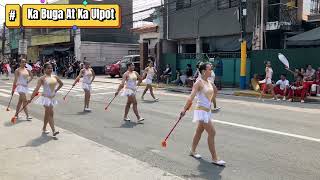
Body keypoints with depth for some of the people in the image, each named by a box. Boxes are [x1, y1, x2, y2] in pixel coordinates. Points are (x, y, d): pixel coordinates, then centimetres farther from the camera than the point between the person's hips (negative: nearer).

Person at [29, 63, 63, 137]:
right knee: (50, 113, -12)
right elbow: (36, 89, -15)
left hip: (52, 98, 6)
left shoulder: (55, 77, 4)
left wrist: (56, 90, 11)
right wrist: (31, 99, -19)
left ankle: (44, 129, 29)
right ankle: (54, 131, -12)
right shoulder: (42, 78, -11)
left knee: (47, 114, 15)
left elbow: (61, 84, 21)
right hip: (46, 97, -6)